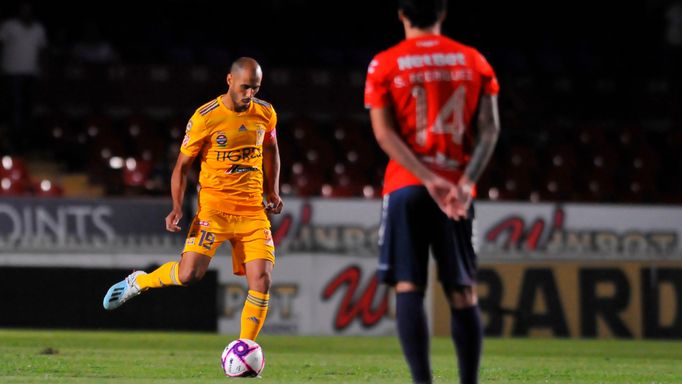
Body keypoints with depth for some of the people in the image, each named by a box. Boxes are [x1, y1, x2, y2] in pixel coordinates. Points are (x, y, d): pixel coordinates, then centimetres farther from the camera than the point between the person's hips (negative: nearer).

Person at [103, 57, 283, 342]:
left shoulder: (266, 114, 4)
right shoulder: (205, 117, -9)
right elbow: (182, 165, -1)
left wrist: (272, 192, 13)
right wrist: (177, 207, -12)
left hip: (253, 209, 4)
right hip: (214, 206, -4)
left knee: (261, 281, -10)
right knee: (189, 274, -17)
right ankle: (137, 282, 13)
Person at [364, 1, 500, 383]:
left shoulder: (384, 65, 3)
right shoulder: (474, 62, 9)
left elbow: (384, 132, -6)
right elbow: (490, 128, -1)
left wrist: (429, 179, -13)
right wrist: (464, 182, -10)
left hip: (406, 186, -2)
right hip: (459, 189, 2)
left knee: (409, 288, -4)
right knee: (463, 292, 7)